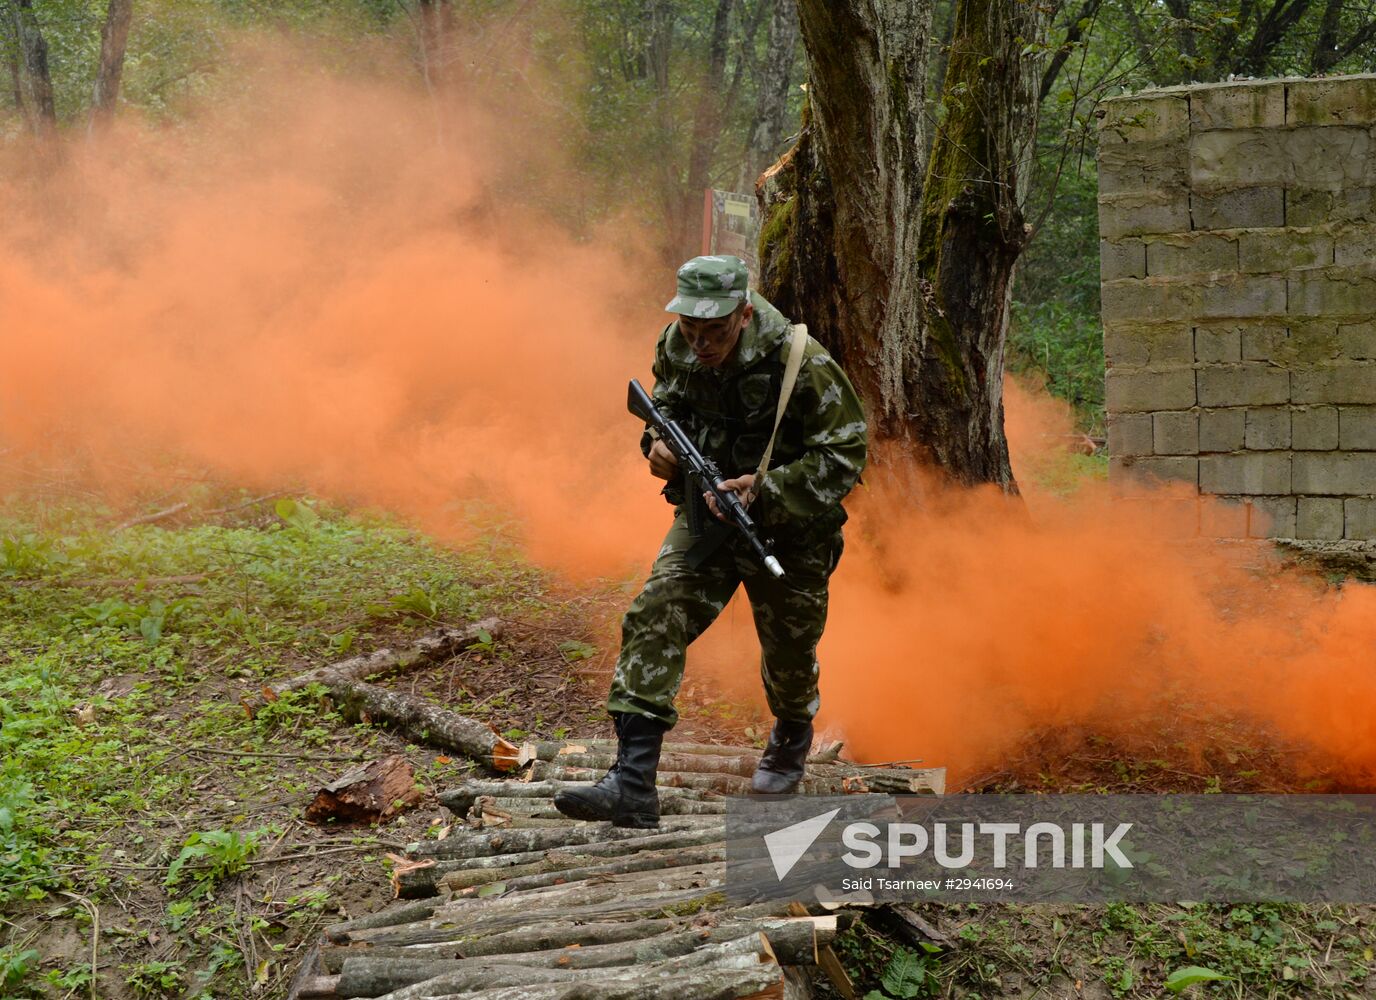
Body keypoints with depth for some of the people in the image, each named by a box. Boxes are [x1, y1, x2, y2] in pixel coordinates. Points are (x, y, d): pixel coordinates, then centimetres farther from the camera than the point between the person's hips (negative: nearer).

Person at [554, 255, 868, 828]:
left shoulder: (803, 366, -26)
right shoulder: (676, 348, -9)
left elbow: (843, 457, -22)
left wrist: (764, 491, -33)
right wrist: (659, 438, -9)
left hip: (788, 530, -3)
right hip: (707, 514, 3)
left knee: (789, 651, 14)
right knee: (654, 619, -17)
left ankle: (792, 737, 52)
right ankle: (632, 786, -20)